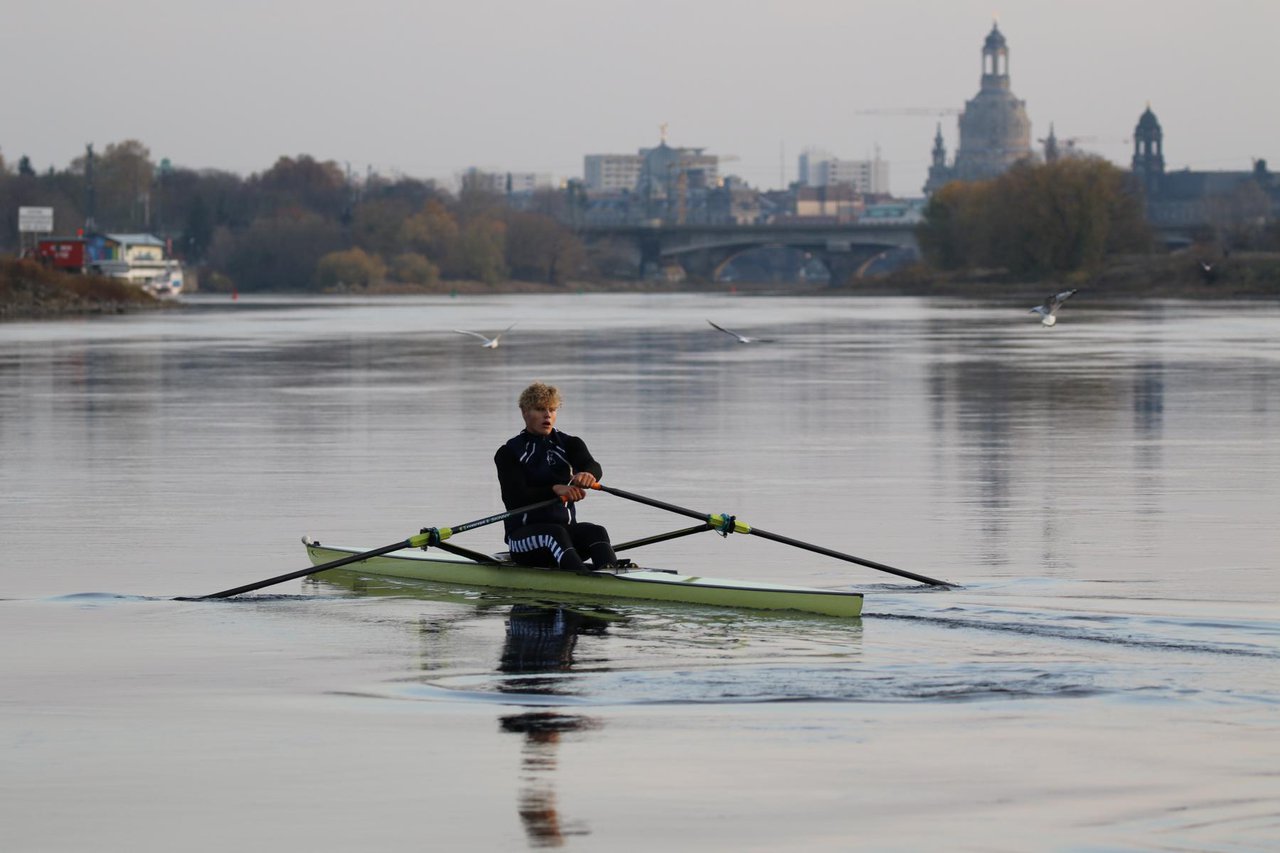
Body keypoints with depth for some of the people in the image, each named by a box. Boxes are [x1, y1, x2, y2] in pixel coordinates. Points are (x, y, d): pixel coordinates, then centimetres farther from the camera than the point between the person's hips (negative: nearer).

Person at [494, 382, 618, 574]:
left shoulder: (569, 444, 12)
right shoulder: (509, 453, 2)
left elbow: (593, 467, -11)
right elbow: (516, 497, -15)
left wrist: (587, 475, -37)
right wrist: (555, 489, -32)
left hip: (566, 526, 3)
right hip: (523, 535, -3)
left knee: (597, 532, -28)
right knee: (556, 533, -35)